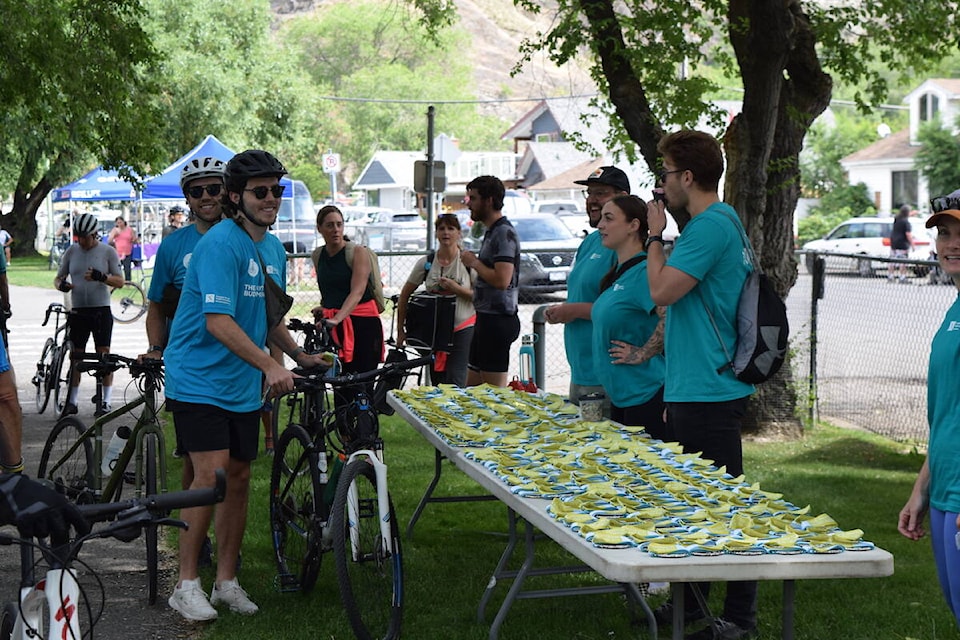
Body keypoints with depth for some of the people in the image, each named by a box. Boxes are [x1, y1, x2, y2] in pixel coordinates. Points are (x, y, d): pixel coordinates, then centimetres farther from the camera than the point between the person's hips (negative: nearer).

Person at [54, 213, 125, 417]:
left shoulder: (108, 251, -3)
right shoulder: (72, 251, 6)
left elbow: (120, 281, -6)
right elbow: (58, 278, 11)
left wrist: (100, 277, -25)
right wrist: (61, 284, -14)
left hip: (101, 310, -3)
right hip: (78, 311, 3)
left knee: (104, 355, -5)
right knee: (76, 356, 6)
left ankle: (105, 401, 0)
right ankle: (72, 401, 12)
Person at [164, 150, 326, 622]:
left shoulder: (273, 249, 11)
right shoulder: (220, 243, -17)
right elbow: (218, 322, -25)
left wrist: (302, 357, 14)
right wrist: (270, 365, -30)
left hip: (243, 385, 8)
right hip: (199, 378, -8)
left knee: (238, 476, 8)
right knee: (211, 473, -16)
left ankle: (226, 581, 17)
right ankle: (186, 584, -8)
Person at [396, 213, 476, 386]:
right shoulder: (426, 263, 2)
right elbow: (404, 296, 7)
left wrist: (456, 288, -18)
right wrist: (400, 330, 4)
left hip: (463, 329, -3)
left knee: (454, 383, -14)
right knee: (437, 382, 7)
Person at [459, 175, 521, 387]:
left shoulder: (504, 233, -15)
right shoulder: (491, 231, 18)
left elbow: (502, 280, -25)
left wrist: (474, 262, -13)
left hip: (497, 320, -11)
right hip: (487, 317, 11)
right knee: (471, 386, 14)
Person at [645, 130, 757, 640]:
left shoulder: (711, 226, -17)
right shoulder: (719, 222, 15)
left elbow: (662, 290, -23)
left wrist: (655, 235, -9)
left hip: (709, 393, -11)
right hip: (692, 388, 11)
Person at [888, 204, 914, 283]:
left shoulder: (896, 219, 7)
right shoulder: (906, 222, -16)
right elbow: (908, 234, -20)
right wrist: (912, 244, -14)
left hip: (893, 243, 8)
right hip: (902, 244, -8)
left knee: (892, 261, 12)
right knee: (903, 262, -3)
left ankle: (889, 277, 16)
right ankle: (902, 278, -3)